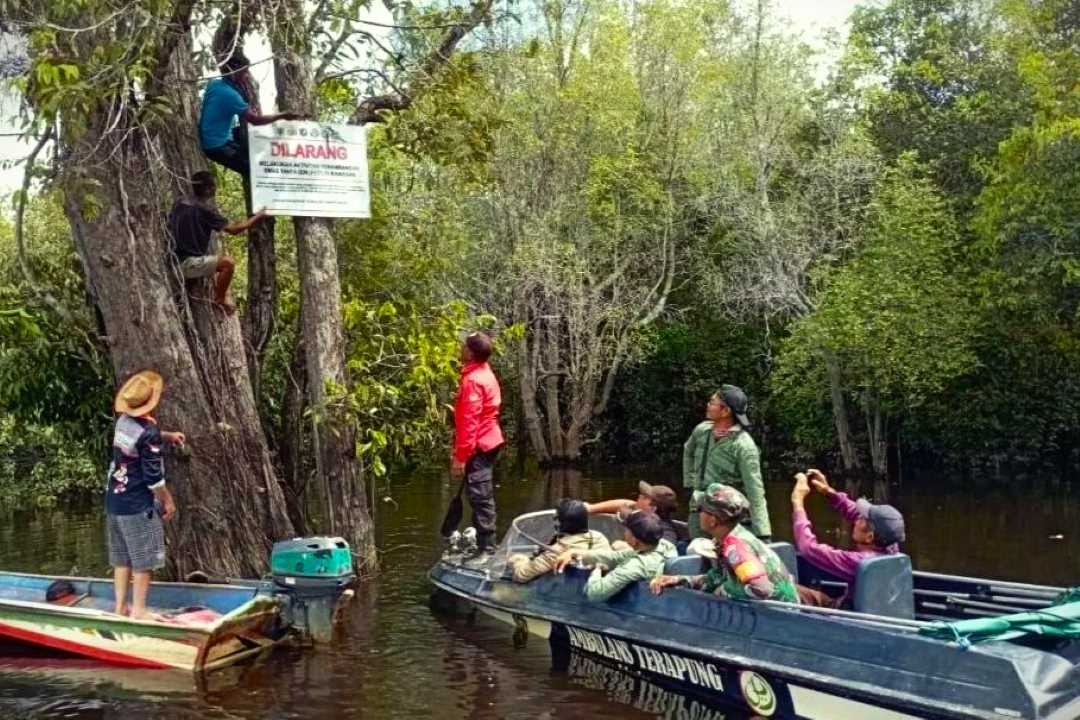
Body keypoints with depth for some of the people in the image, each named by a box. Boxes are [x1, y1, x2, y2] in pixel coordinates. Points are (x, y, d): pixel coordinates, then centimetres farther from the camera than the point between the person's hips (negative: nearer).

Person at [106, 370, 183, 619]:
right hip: (137, 506, -8)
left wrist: (167, 436, 25)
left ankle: (120, 605, 22)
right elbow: (153, 477, -18)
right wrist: (167, 500, -6)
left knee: (122, 558, 16)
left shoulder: (123, 421, 2)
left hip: (114, 501, 8)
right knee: (143, 560, 4)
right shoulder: (148, 432, -22)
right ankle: (138, 610, 10)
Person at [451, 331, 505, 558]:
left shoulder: (473, 380, -19)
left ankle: (486, 550, -7)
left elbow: (469, 422, -22)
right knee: (484, 496, 15)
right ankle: (486, 544, 23)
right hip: (488, 441, 10)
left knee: (479, 497, -8)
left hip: (478, 446, -10)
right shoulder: (484, 373, 11)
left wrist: (460, 456, -21)